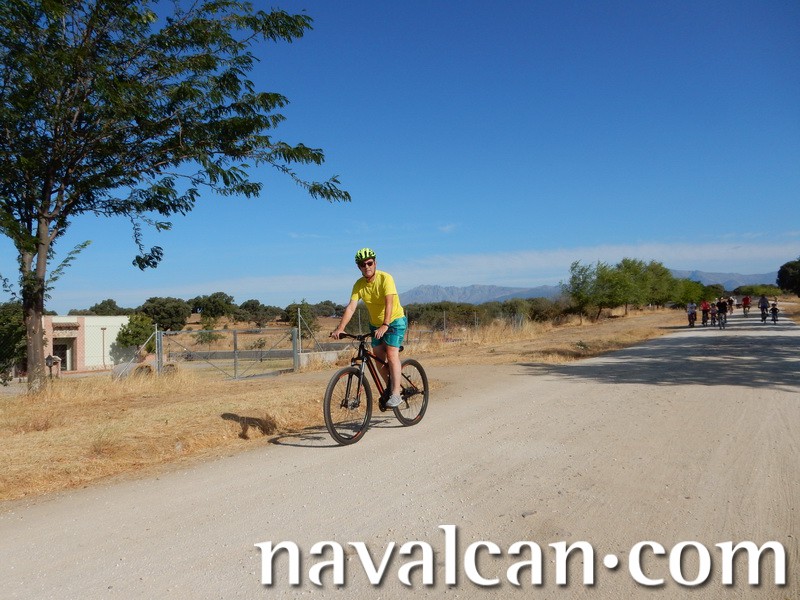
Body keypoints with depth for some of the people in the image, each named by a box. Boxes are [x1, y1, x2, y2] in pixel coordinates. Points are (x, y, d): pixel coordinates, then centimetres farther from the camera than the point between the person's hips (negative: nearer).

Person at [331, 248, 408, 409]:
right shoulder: (359, 285, -10)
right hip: (376, 324, 5)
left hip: (395, 320, -5)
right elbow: (351, 307, -19)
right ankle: (390, 388, 26)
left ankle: (396, 394, -16)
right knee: (379, 359, 5)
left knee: (391, 354, -19)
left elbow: (389, 303, -34)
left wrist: (385, 326, -47)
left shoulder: (385, 278, -23)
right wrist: (340, 328, -32)